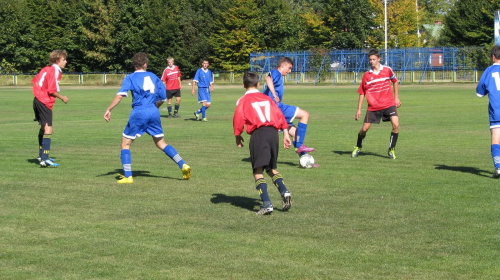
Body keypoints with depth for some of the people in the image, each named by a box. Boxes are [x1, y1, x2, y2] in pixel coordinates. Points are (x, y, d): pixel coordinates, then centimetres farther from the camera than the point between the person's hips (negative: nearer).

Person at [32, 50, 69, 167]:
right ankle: (45, 160, -21)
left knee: (43, 128, 24)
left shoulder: (46, 69, 13)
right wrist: (62, 98, -5)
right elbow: (52, 90, -19)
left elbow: (35, 81, 16)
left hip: (37, 99, 10)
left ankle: (41, 155, 39)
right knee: (48, 130, -13)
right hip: (45, 103, -10)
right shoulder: (55, 71, -14)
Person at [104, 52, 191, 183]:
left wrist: (109, 109, -7)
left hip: (138, 113, -4)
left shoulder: (130, 78, 3)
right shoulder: (154, 77, 15)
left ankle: (128, 176, 0)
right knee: (161, 143, 18)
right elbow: (162, 98, 13)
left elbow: (120, 95, -10)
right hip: (154, 113, 4)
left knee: (125, 143, 8)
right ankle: (183, 165, 6)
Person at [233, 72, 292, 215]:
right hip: (274, 133, 5)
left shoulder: (243, 100, 7)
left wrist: (238, 136, 12)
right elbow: (279, 115, 15)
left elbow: (238, 119, -2)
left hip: (258, 133, -5)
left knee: (258, 170, -5)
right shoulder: (267, 98, 21)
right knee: (272, 168, 19)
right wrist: (286, 134, 16)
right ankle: (284, 192, -5)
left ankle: (266, 204, -19)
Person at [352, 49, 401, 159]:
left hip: (388, 104, 0)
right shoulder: (366, 75, -1)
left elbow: (395, 81, 17)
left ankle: (392, 149, -1)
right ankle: (358, 148, 27)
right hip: (373, 106, 1)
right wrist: (359, 109, 2)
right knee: (364, 128, 0)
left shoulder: (387, 70, -2)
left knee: (396, 125, -18)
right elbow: (362, 93, 6)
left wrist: (396, 97, 12)